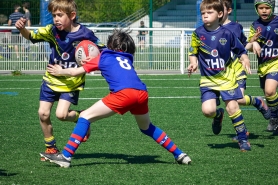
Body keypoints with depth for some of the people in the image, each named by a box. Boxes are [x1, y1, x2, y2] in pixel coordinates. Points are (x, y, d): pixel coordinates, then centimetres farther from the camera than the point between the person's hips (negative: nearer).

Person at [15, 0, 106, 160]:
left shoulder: (85, 34, -18)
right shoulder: (53, 31, -10)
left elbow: (103, 51, -7)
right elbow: (31, 36, -14)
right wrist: (22, 29, -35)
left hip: (72, 82, -4)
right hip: (52, 79, 4)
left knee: (61, 114, -17)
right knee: (43, 114, 0)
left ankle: (81, 118, 16)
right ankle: (51, 148, 19)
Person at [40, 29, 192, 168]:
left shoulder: (103, 57, 22)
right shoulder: (127, 58, 31)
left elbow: (74, 72, 27)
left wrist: (60, 71, 46)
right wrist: (93, 62, 53)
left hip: (123, 93, -5)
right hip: (142, 93, 5)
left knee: (85, 116, 3)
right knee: (147, 128, 31)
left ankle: (66, 157, -7)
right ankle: (179, 155, 32)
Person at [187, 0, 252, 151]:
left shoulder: (226, 33, -5)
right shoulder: (198, 34, -3)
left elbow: (241, 51, 4)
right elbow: (193, 53, 6)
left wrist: (245, 60, -15)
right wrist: (193, 64, -14)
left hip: (227, 77, -1)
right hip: (208, 80, 1)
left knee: (232, 107, -9)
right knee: (208, 110, -14)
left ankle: (243, 139, 7)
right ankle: (218, 115, 24)